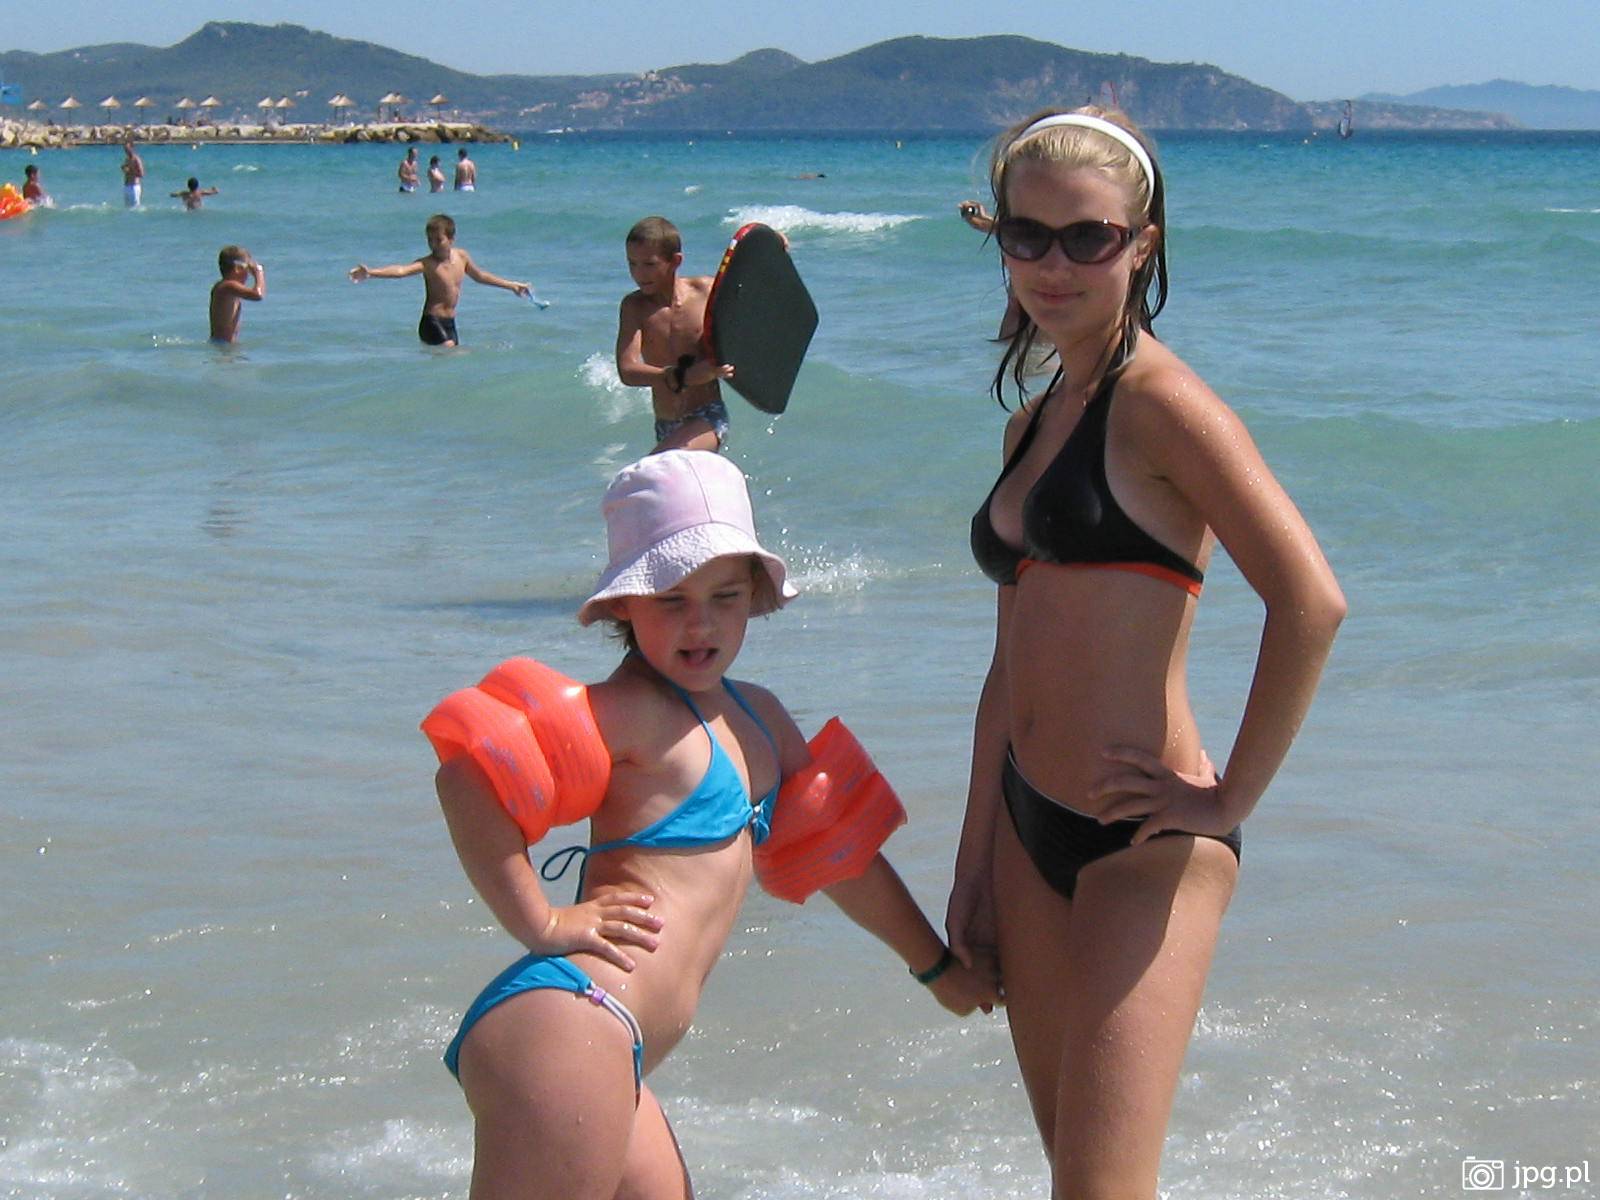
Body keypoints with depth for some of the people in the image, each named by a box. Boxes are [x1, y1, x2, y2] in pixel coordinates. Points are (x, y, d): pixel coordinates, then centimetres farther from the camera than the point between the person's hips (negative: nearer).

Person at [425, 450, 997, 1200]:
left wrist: (937, 967, 43)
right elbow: (469, 776, -21)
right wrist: (543, 926, -17)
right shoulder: (632, 711, -8)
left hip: (610, 1058, 10)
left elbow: (837, 846, 34)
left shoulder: (755, 717, 21)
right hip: (565, 1025, -10)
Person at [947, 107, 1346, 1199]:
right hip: (1031, 831, 9)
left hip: (1145, 846, -9)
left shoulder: (1160, 402, -11)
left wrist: (1229, 800, -16)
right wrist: (976, 866, 19)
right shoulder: (1031, 422, 15)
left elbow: (1311, 600, -23)